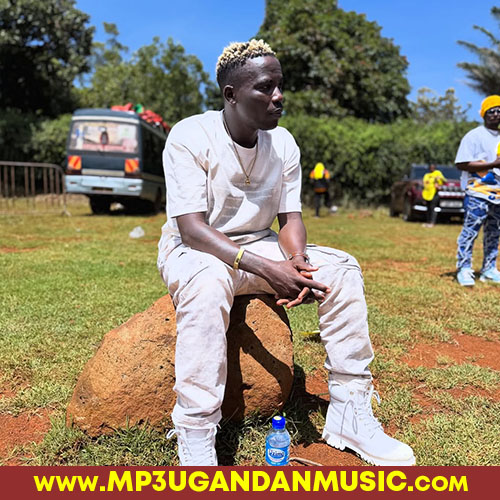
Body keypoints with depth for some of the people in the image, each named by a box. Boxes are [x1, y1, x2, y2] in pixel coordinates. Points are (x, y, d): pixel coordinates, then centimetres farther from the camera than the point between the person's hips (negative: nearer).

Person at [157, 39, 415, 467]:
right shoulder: (190, 136, -18)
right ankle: (195, 443, -27)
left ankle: (350, 413, -5)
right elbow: (192, 228, -25)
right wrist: (268, 270, -36)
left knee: (342, 268, -13)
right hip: (192, 250, -4)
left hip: (258, 247, 5)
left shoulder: (283, 143, -1)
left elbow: (290, 216, -2)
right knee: (209, 282, -40)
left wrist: (297, 262, -26)